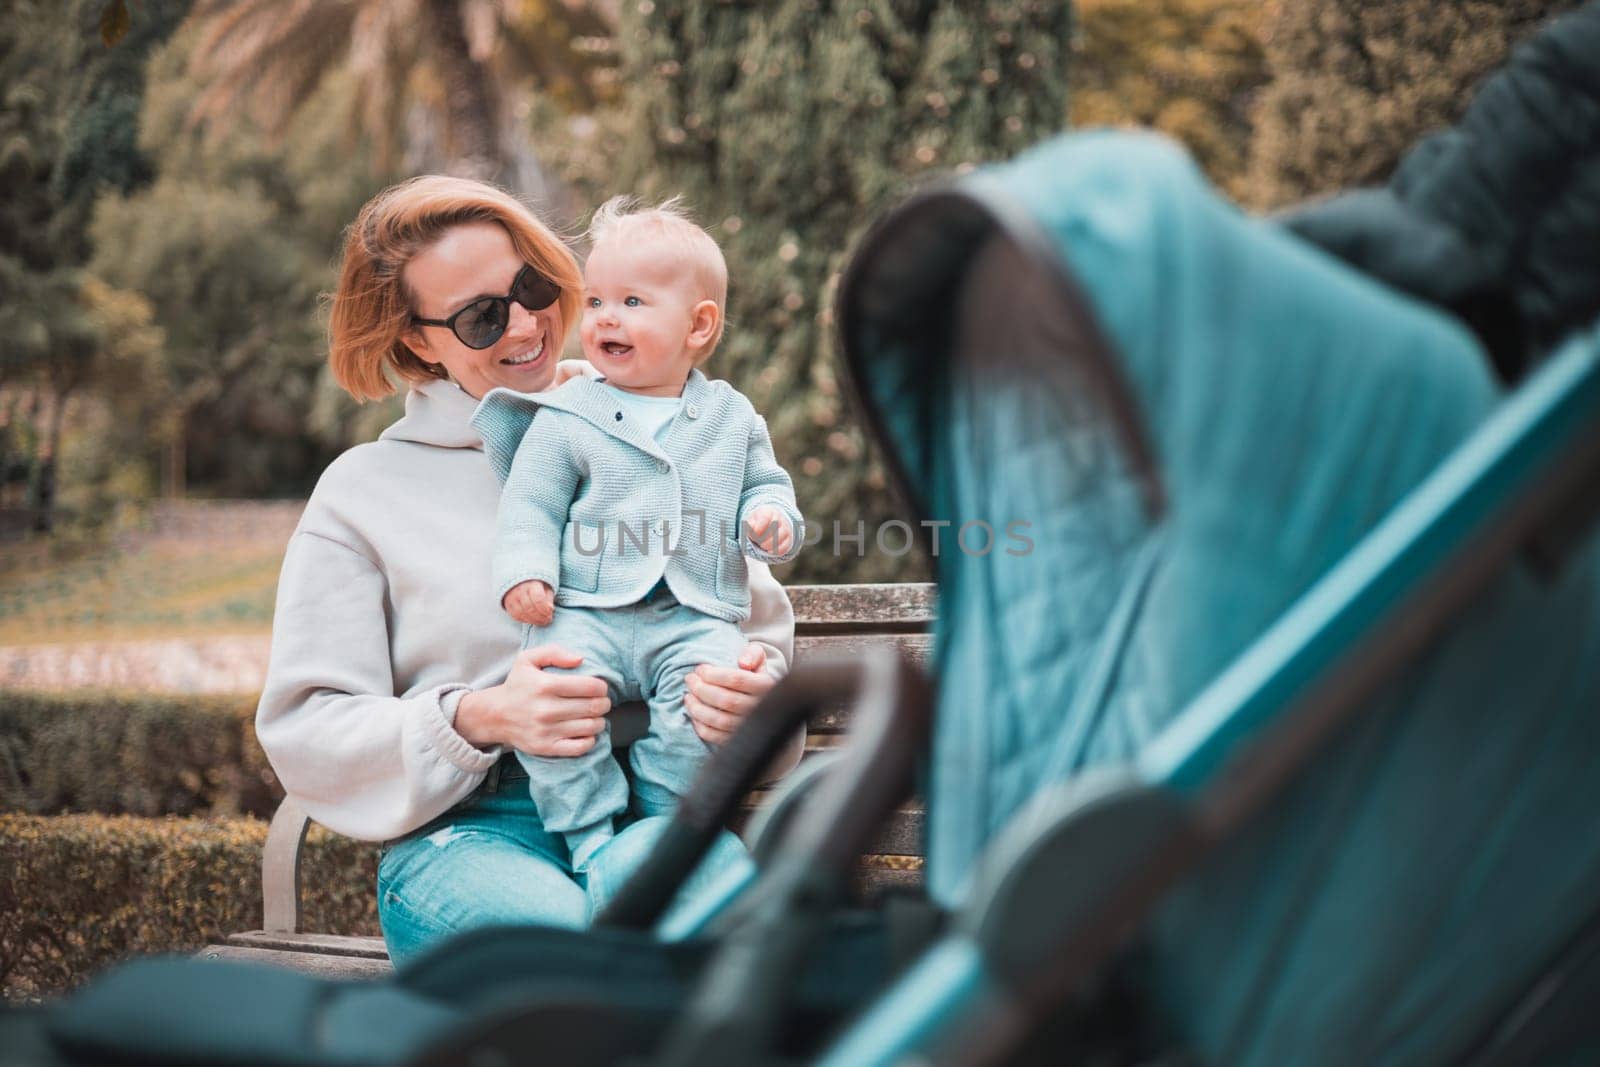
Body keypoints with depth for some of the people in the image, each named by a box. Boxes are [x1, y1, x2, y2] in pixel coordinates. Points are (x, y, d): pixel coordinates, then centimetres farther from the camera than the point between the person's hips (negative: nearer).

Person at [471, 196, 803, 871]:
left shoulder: (732, 418, 13)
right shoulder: (566, 417, 7)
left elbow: (762, 484, 21)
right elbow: (531, 503, 6)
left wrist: (769, 518, -2)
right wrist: (525, 571, -10)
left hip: (693, 617, 1)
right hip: (586, 612, -1)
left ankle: (660, 822, -8)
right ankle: (589, 829, -12)